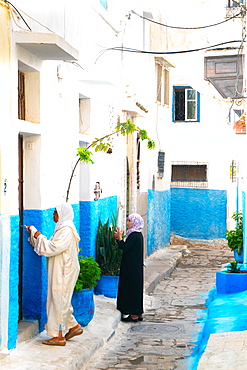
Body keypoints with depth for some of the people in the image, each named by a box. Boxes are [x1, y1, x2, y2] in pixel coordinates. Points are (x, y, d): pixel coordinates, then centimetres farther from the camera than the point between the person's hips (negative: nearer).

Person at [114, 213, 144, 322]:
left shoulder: (134, 235, -18)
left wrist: (119, 237, -12)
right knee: (136, 288, 13)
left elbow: (125, 247, -22)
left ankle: (134, 314, 0)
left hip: (132, 267, -10)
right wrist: (119, 238, 6)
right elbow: (126, 247, 15)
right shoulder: (137, 234, 13)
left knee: (131, 288, -4)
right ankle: (138, 313, 19)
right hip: (134, 267, 10)